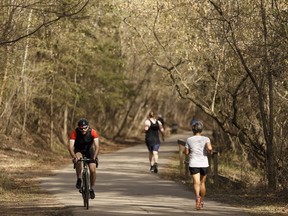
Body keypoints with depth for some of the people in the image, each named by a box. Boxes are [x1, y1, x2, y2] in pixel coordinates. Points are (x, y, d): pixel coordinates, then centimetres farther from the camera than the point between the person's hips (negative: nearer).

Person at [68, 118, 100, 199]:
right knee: (78, 159, -36)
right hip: (79, 151, -1)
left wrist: (94, 157, -51)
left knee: (93, 170, -14)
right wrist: (74, 157, -55)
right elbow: (70, 147, -37)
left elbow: (96, 146, -35)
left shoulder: (93, 132, -27)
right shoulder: (74, 133, -29)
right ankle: (79, 179, -17)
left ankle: (92, 188, 10)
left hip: (89, 150, 1)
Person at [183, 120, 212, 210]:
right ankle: (201, 201, 32)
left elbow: (186, 152, 5)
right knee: (202, 183, 19)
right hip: (204, 164, 2)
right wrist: (209, 151, 4)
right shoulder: (206, 139, 0)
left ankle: (197, 197, -41)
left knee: (196, 183, -13)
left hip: (193, 164, -1)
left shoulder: (189, 140, 1)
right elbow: (209, 148, -17)